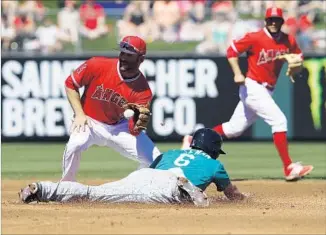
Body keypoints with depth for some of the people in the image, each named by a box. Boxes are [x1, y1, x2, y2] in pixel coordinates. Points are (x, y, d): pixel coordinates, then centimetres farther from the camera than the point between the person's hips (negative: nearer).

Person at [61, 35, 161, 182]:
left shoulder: (143, 91, -18)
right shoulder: (97, 66, -20)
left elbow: (133, 131, -21)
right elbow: (70, 84, -6)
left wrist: (139, 125, -45)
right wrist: (79, 114, -15)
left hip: (119, 127, 2)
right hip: (90, 122, -2)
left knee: (156, 161, -10)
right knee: (75, 145, -34)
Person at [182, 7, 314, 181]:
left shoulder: (289, 41, 5)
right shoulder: (255, 38, -11)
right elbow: (232, 51, -5)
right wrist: (237, 74, -17)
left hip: (266, 91, 7)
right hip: (252, 88, -7)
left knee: (234, 128, 12)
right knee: (279, 120, -18)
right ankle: (289, 168, -18)